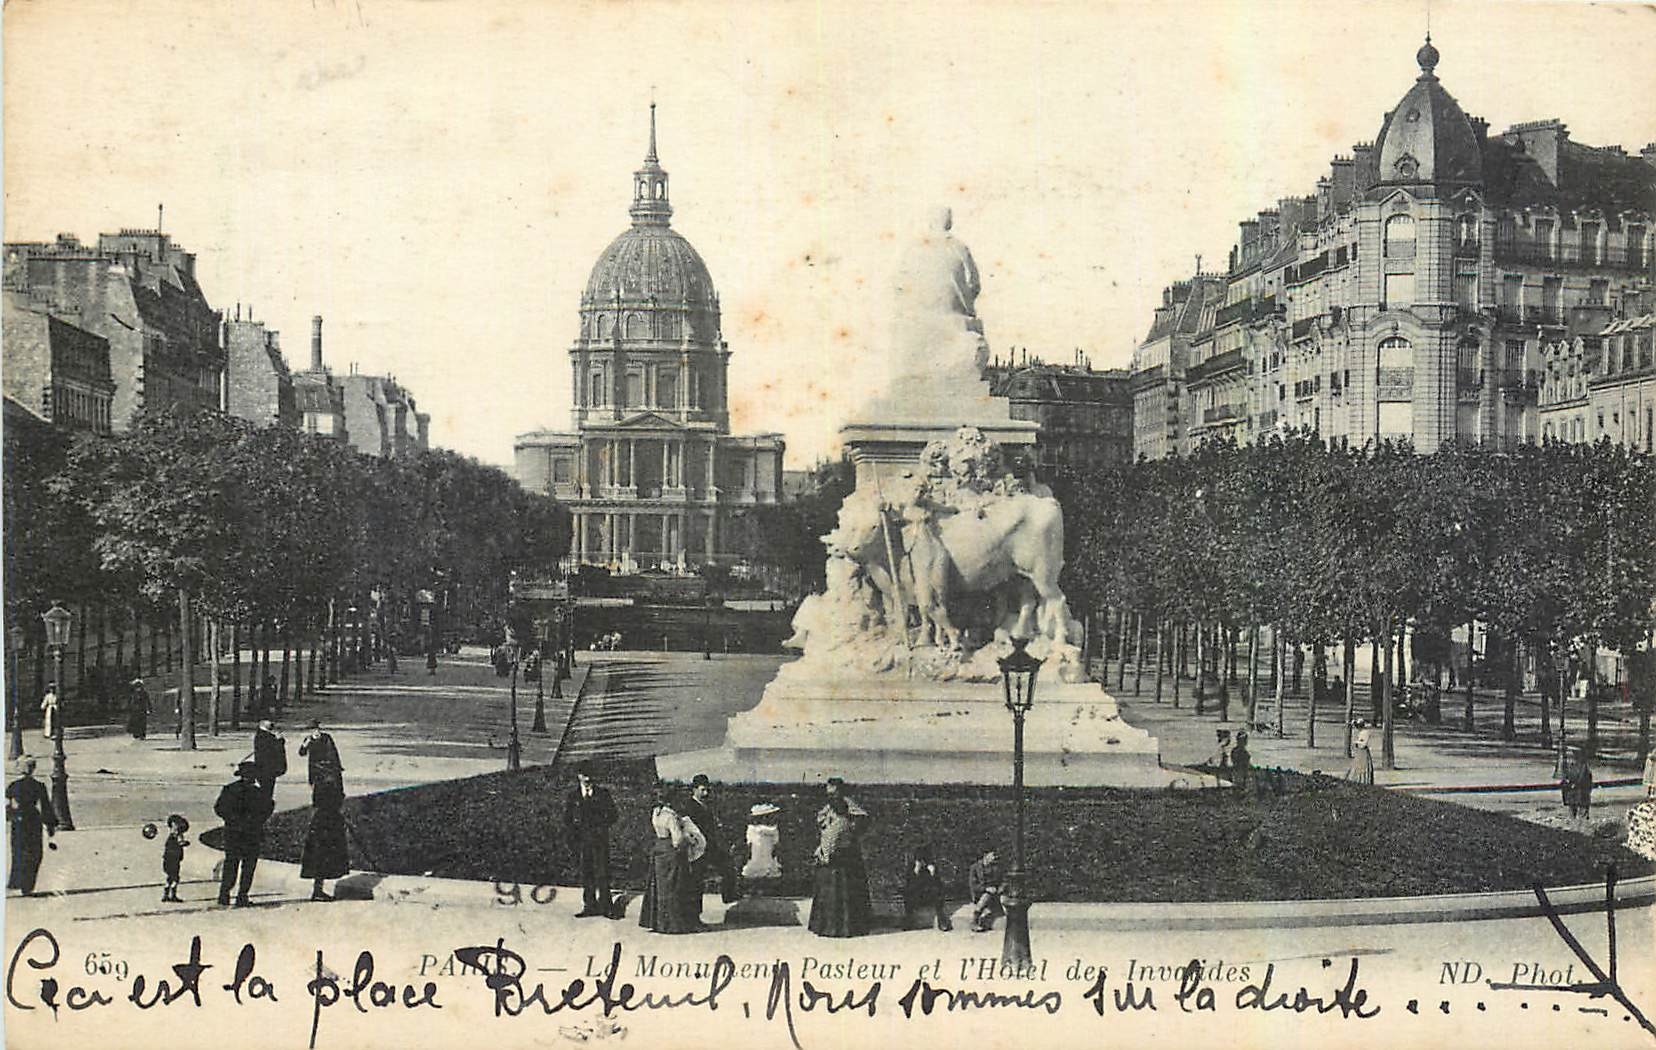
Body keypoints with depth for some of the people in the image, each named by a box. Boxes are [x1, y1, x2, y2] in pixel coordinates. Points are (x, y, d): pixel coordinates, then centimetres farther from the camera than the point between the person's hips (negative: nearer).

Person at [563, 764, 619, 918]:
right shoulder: (573, 795, 8)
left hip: (600, 838, -2)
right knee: (586, 873, 3)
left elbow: (613, 815, 6)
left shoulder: (602, 793, 5)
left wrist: (601, 826, -6)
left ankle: (605, 907, -4)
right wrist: (575, 833, -3)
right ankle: (589, 906, 10)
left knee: (602, 872, -6)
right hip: (582, 839, 2)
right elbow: (567, 818, 9)